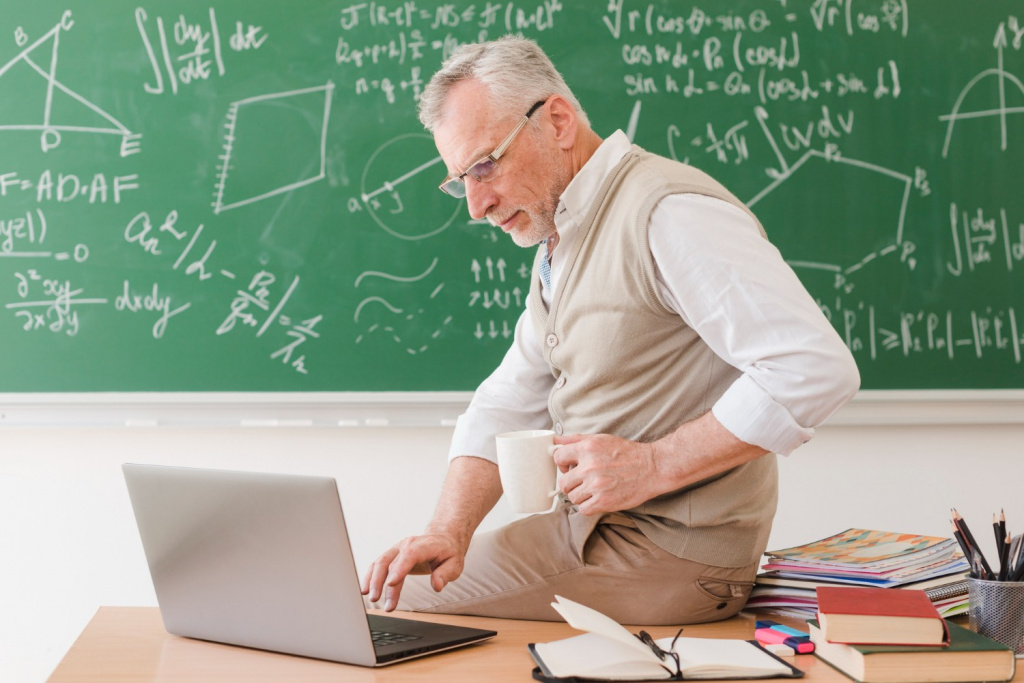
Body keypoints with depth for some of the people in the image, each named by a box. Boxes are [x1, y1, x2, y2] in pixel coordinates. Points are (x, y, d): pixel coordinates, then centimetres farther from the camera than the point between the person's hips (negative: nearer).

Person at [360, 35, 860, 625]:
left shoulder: (671, 213, -20)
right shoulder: (559, 248, 14)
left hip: (674, 554, -9)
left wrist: (655, 465, -24)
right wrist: (450, 530, -6)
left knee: (393, 607, -12)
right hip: (589, 522, 9)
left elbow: (818, 370, -29)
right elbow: (506, 409, 12)